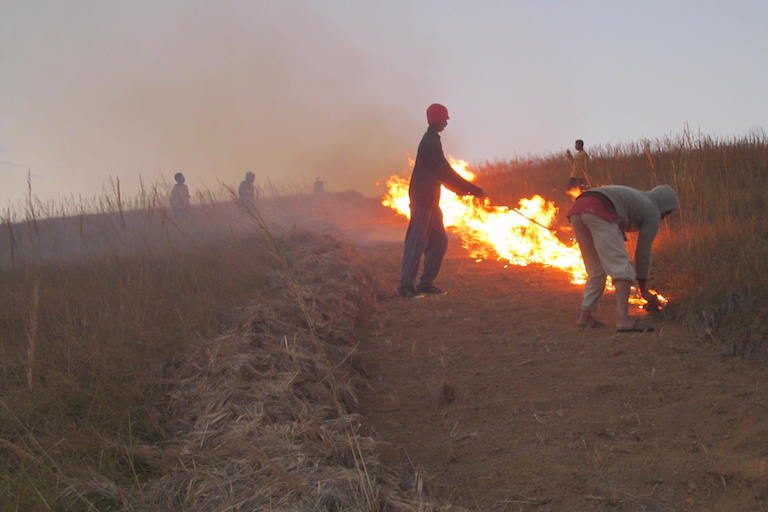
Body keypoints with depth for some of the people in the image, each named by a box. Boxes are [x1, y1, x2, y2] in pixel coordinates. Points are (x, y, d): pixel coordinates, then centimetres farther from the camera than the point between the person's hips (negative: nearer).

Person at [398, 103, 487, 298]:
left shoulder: (431, 140, 17)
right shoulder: (431, 142, -14)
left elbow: (441, 173, 22)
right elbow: (446, 172, -17)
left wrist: (462, 189, 17)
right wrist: (473, 190, -14)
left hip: (429, 200, 10)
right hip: (423, 200, -10)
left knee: (439, 241, 12)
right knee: (417, 242, -8)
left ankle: (426, 282, 16)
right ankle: (406, 285, -6)